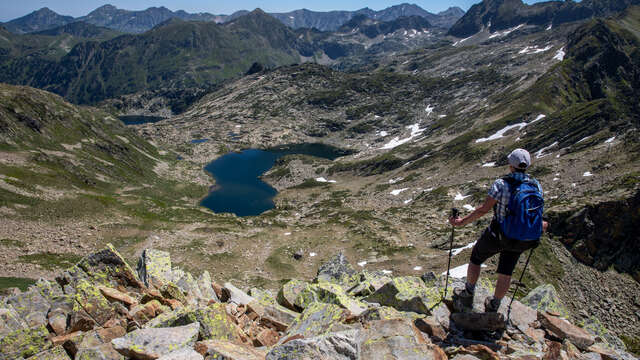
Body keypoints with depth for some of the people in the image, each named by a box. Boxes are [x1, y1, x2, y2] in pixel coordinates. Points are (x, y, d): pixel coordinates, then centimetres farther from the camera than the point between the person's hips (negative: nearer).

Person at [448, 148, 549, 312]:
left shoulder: (501, 184, -20)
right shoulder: (536, 185, -6)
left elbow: (484, 209, -20)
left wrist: (462, 221, -11)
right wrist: (540, 225, 27)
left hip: (497, 236, -4)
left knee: (476, 257, 22)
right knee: (505, 273, 20)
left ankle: (468, 294, 34)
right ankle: (493, 306, 37)